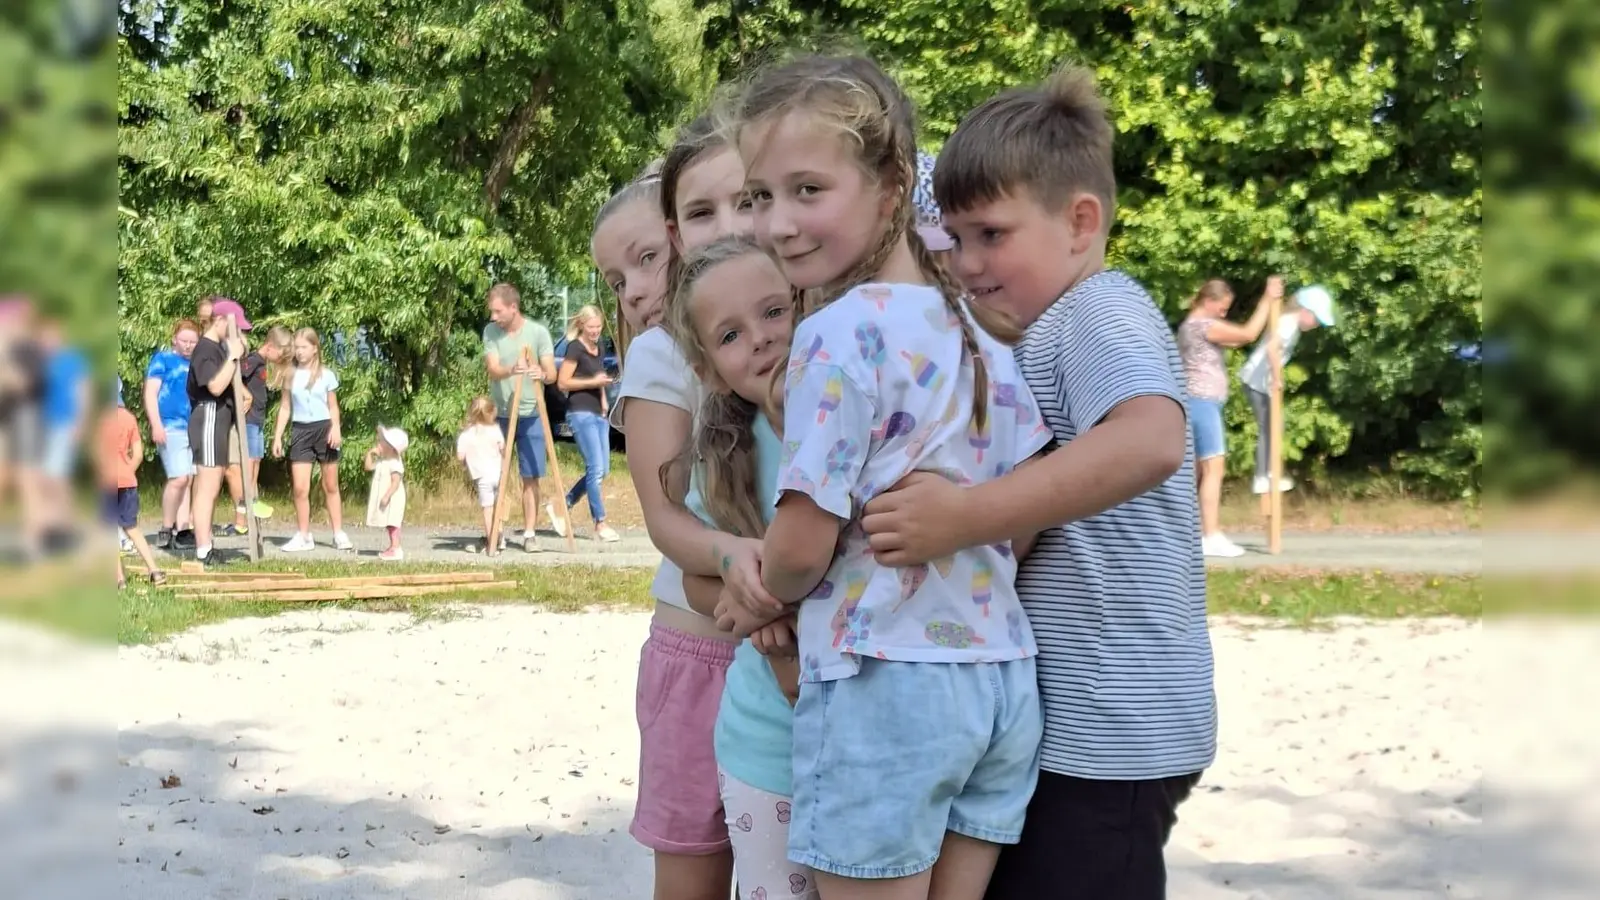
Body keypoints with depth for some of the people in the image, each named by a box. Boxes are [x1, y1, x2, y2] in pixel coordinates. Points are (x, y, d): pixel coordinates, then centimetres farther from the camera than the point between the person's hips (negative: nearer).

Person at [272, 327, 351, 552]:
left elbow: (333, 407, 5)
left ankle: (339, 534, 12)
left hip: (324, 429, -1)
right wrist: (278, 436, 5)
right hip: (301, 431, 1)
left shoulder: (326, 375, 1)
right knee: (300, 488, -6)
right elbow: (285, 407, 10)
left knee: (331, 487, 6)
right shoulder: (291, 375, 6)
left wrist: (336, 428, -12)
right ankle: (303, 536, 3)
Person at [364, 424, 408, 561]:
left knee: (392, 524, -11)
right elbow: (368, 467, 19)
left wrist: (387, 496, -29)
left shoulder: (395, 464, -19)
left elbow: (395, 482, -24)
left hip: (392, 499, -10)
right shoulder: (381, 461, 11)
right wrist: (369, 454, 7)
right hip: (383, 499, 10)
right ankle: (393, 547, 21)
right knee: (389, 524, 14)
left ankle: (396, 548, -13)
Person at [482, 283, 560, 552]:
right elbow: (493, 369, -14)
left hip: (530, 415, -1)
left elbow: (552, 373, -9)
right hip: (499, 415, 2)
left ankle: (529, 534, 3)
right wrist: (511, 371, -36)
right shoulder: (491, 332, -2)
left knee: (531, 477, -1)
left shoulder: (538, 332, -5)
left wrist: (542, 374, -34)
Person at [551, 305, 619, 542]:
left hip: (598, 413, 9)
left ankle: (563, 508, 19)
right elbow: (562, 382, -13)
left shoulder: (599, 349, 15)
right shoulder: (575, 348, -8)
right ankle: (600, 524, -4)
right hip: (581, 413, -9)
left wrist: (604, 400, 15)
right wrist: (593, 382, -16)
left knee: (601, 469, 8)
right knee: (596, 469, -10)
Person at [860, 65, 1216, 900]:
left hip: (1099, 735, -10)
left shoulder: (1099, 310, -15)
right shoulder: (1051, 332, 15)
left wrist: (965, 515, -35)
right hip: (1071, 721, 10)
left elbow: (1148, 440, -35)